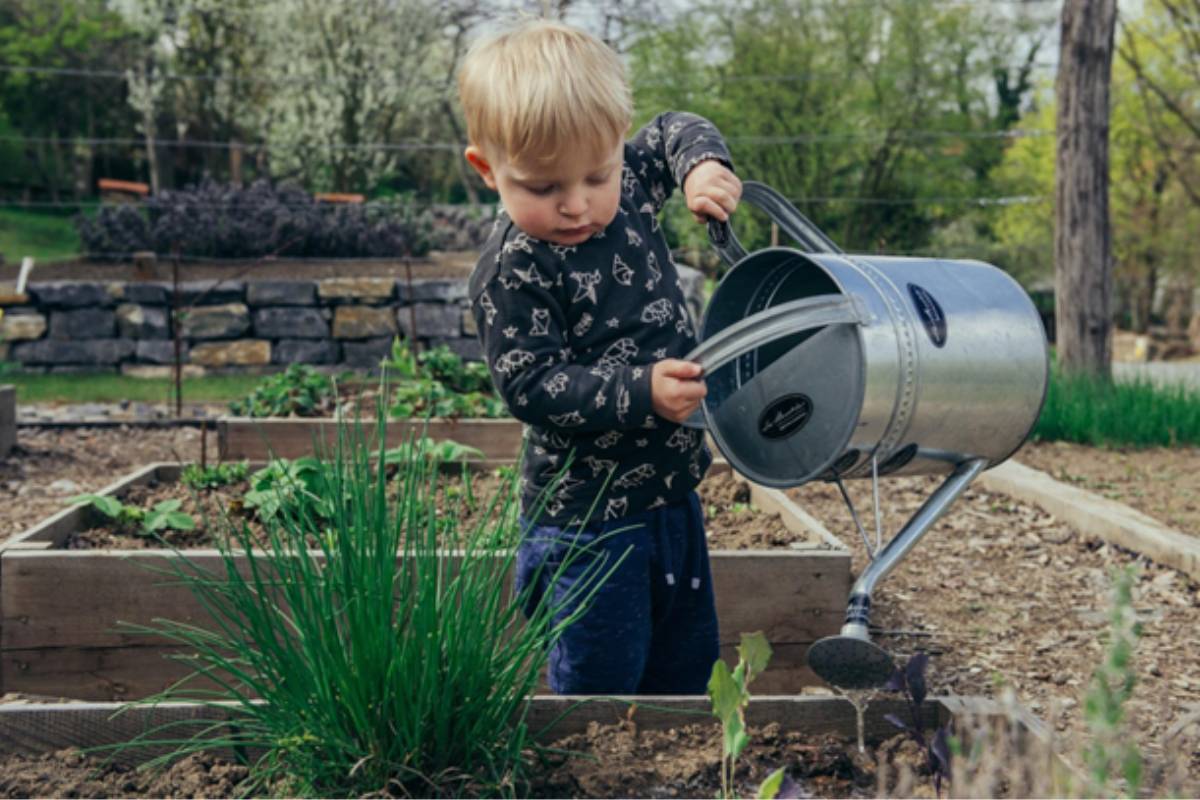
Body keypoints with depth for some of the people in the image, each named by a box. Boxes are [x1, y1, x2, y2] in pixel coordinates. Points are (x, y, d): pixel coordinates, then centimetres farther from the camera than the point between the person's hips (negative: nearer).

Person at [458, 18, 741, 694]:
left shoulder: (628, 188, -1)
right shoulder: (512, 272, -21)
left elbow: (674, 133, 18)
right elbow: (531, 385, -22)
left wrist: (703, 164, -4)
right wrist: (640, 393, -32)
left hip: (672, 491, 7)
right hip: (587, 516, -7)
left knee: (688, 661, 21)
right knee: (601, 685, 1)